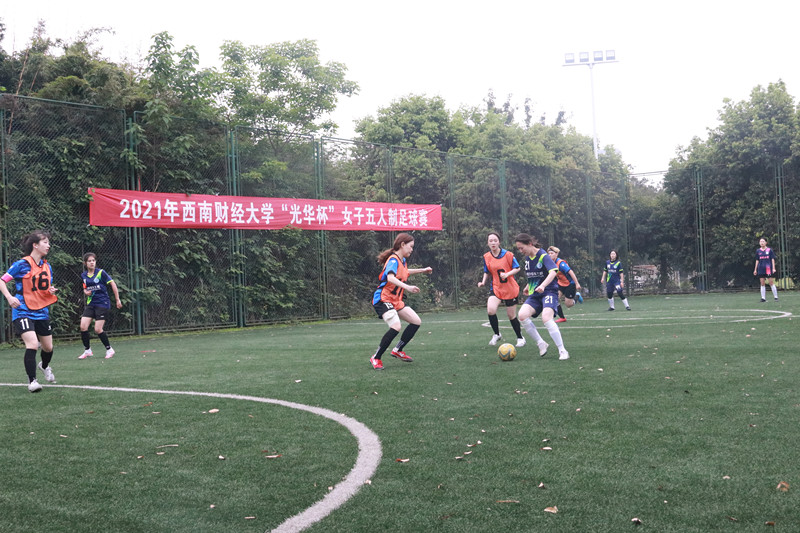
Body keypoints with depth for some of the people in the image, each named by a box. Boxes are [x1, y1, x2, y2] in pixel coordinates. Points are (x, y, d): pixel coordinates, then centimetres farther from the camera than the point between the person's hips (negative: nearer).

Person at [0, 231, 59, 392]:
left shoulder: (47, 266, 9)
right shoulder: (22, 264, -10)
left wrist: (51, 291, -3)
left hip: (42, 312, 6)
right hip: (23, 312, -6)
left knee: (48, 347, 12)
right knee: (32, 345, -21)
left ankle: (45, 366, 46)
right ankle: (32, 381, -8)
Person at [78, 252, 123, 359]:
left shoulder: (101, 272, -8)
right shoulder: (83, 275, 7)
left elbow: (112, 284, -4)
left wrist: (117, 300, -4)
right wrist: (85, 292, -2)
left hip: (102, 303, -5)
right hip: (90, 304, 5)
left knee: (98, 329, -11)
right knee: (83, 327, -8)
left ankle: (109, 349, 9)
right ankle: (87, 351, 10)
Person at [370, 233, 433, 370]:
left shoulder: (403, 260, 11)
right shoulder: (393, 260, -18)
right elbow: (390, 277, -38)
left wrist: (422, 270, 38)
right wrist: (407, 287, -49)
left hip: (396, 301, 10)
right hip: (383, 299, -10)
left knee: (416, 321, 7)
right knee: (396, 327, -28)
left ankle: (397, 350, 19)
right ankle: (375, 358, -13)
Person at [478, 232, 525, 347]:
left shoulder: (507, 254, -10)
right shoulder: (486, 257, 1)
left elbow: (517, 268, -4)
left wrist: (507, 274, -21)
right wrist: (483, 281, -4)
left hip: (510, 289, -2)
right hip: (495, 288, 2)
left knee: (511, 316, 5)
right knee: (490, 309, -24)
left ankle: (520, 338, 29)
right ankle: (496, 334, -1)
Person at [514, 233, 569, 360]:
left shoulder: (543, 256, -13)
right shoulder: (527, 258, 11)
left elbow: (553, 271, -29)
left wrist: (543, 285, -43)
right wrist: (528, 286, 26)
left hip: (549, 291, -7)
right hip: (534, 294, 7)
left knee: (546, 317, -30)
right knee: (522, 314, -19)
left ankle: (562, 351, -20)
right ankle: (541, 344, -4)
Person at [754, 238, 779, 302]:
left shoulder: (770, 250, 1)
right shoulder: (758, 251, 9)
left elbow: (772, 259, 0)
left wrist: (773, 268, -7)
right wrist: (755, 269, 12)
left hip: (769, 269, -3)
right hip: (761, 270, 3)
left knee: (771, 283, -3)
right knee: (762, 284, 2)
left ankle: (776, 297, 3)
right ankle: (763, 298, 5)